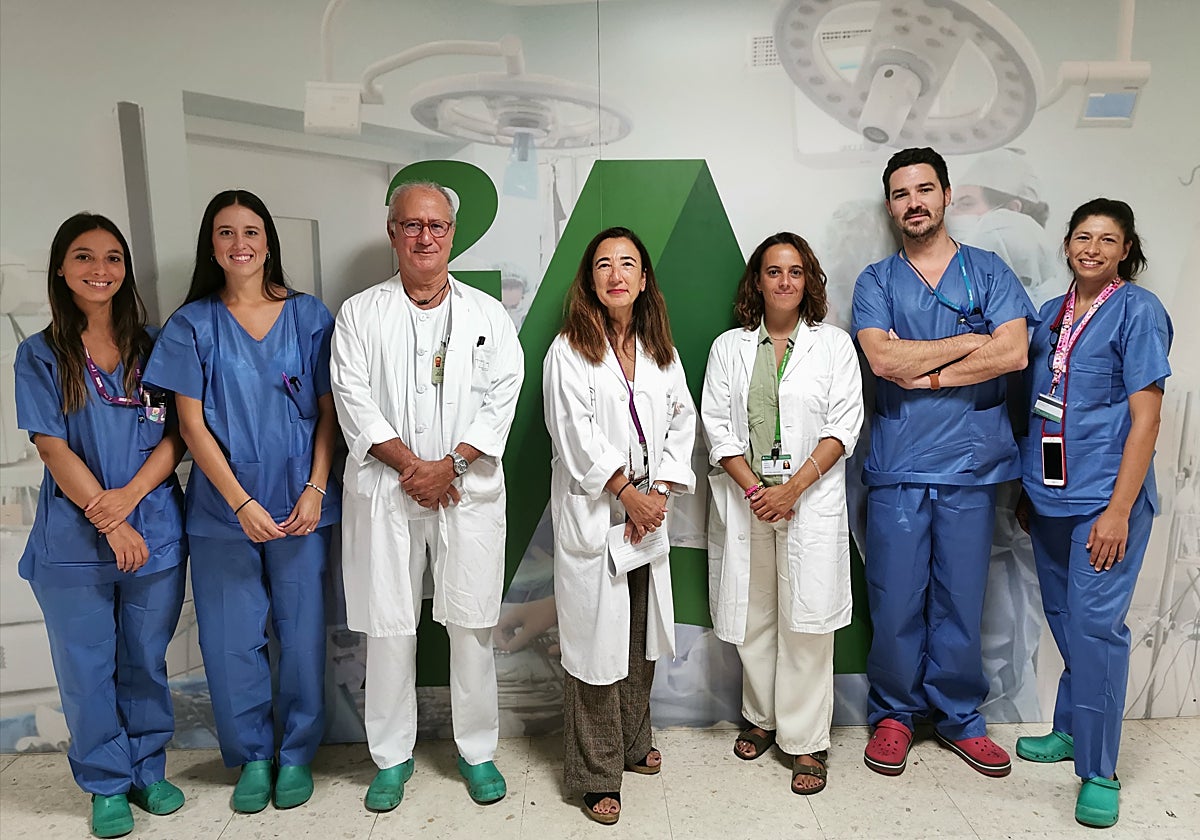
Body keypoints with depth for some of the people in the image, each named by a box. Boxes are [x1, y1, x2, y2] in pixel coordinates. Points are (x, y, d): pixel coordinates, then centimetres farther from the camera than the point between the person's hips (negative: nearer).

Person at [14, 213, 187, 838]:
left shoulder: (152, 345, 6)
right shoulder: (39, 354, 2)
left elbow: (175, 435, 0)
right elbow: (54, 448, -5)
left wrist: (129, 495, -15)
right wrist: (107, 520, -13)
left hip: (155, 532, 1)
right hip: (73, 540, -1)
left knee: (145, 662, 13)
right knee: (87, 668, 8)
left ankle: (148, 770, 30)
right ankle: (107, 785, 26)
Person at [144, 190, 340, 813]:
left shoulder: (309, 316, 3)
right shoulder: (193, 323, 2)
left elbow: (328, 411, 3)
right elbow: (191, 422, -2)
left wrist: (315, 491, -8)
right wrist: (241, 503, -10)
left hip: (299, 505, 0)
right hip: (223, 507, 0)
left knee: (300, 632, 6)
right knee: (231, 639, 7)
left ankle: (296, 754, 27)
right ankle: (252, 757, 28)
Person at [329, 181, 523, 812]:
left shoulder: (488, 315, 8)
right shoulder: (359, 315, 6)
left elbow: (501, 398, -1)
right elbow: (355, 403, -2)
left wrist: (450, 464, -12)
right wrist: (412, 466, -12)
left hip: (469, 492, 1)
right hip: (386, 492, 0)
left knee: (472, 624, 7)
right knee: (389, 626, 7)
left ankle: (477, 751, 25)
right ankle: (392, 756, 25)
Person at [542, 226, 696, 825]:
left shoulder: (661, 350, 9)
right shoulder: (570, 351, -7)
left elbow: (682, 422, 8)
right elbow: (578, 438, -13)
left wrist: (659, 493, -4)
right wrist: (628, 494, -11)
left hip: (648, 513, 5)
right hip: (592, 516, -5)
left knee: (641, 636, 15)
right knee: (597, 640, 1)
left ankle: (633, 744, 35)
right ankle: (597, 774, 15)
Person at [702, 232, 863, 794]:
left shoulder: (834, 345, 5)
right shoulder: (729, 348, 9)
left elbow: (844, 427, -2)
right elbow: (717, 426, 2)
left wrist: (791, 489, -13)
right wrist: (753, 490, -10)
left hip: (811, 501, -2)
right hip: (744, 501, 2)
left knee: (806, 620, -2)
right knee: (752, 616, 10)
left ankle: (806, 740, 11)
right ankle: (761, 717, 29)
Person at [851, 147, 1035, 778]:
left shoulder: (989, 271, 9)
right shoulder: (876, 281, 7)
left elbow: (1013, 354, -7)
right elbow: (882, 359, -10)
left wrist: (922, 373, -9)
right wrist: (969, 343, -4)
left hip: (971, 464, 1)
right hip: (897, 467, 0)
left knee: (961, 599, 8)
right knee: (896, 601, 4)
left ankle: (959, 715, 27)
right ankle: (894, 713, 23)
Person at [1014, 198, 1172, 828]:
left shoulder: (1137, 311, -6)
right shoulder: (1052, 313, 11)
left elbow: (1145, 418, -11)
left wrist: (1118, 510, -17)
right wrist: (1027, 489, 16)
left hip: (1105, 496, -6)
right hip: (1050, 496, 6)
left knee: (1094, 623, -6)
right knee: (1063, 617, 16)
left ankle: (1098, 771, 6)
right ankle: (1072, 729, 33)